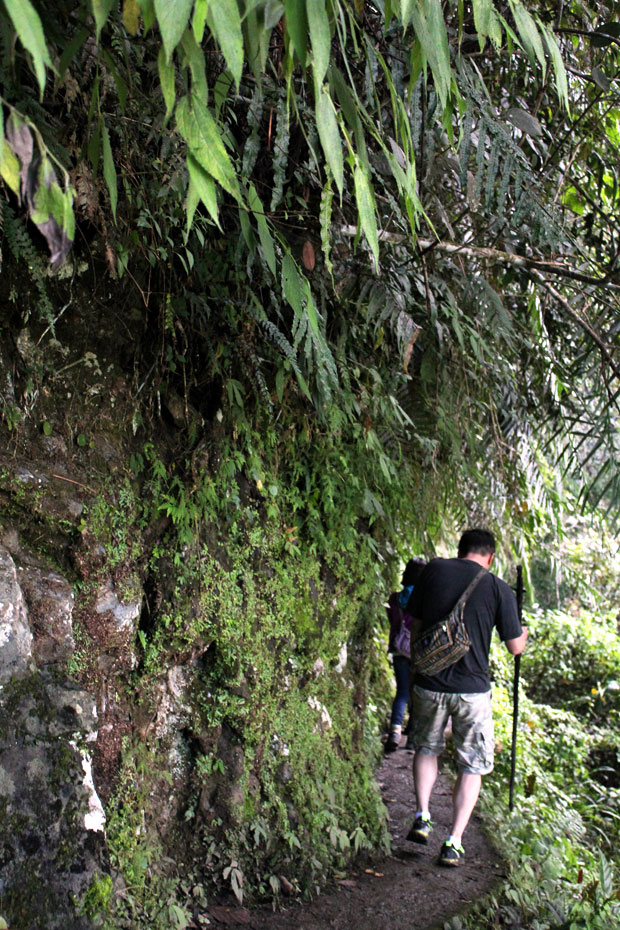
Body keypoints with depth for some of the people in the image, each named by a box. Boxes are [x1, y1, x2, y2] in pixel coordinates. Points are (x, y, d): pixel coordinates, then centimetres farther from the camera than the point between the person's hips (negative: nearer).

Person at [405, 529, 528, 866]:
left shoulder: (433, 570, -2)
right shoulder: (499, 588, -7)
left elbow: (414, 624, 3)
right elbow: (515, 647, 0)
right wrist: (524, 634, 23)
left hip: (429, 683, 2)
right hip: (473, 689, -2)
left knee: (426, 748, 26)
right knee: (472, 765, 14)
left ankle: (422, 817, 16)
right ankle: (453, 844, 12)